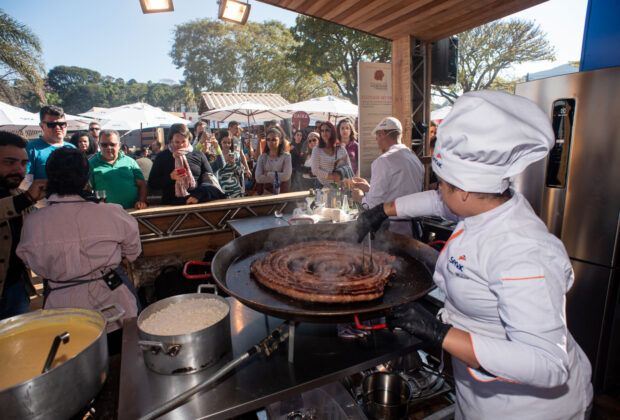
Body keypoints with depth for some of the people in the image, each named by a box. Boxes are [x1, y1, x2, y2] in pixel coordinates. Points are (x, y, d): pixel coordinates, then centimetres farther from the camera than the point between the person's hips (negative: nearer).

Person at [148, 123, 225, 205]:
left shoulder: (199, 155, 12)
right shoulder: (162, 156, 11)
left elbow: (209, 178, 6)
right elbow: (151, 184, 9)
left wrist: (198, 195, -11)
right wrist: (170, 177, -7)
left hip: (197, 200, 3)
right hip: (172, 203, -3)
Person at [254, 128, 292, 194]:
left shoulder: (286, 156, 0)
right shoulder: (262, 157, 4)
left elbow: (286, 176, -13)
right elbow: (258, 178, -8)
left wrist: (268, 174, -8)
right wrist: (278, 177, -11)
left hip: (282, 192, -1)